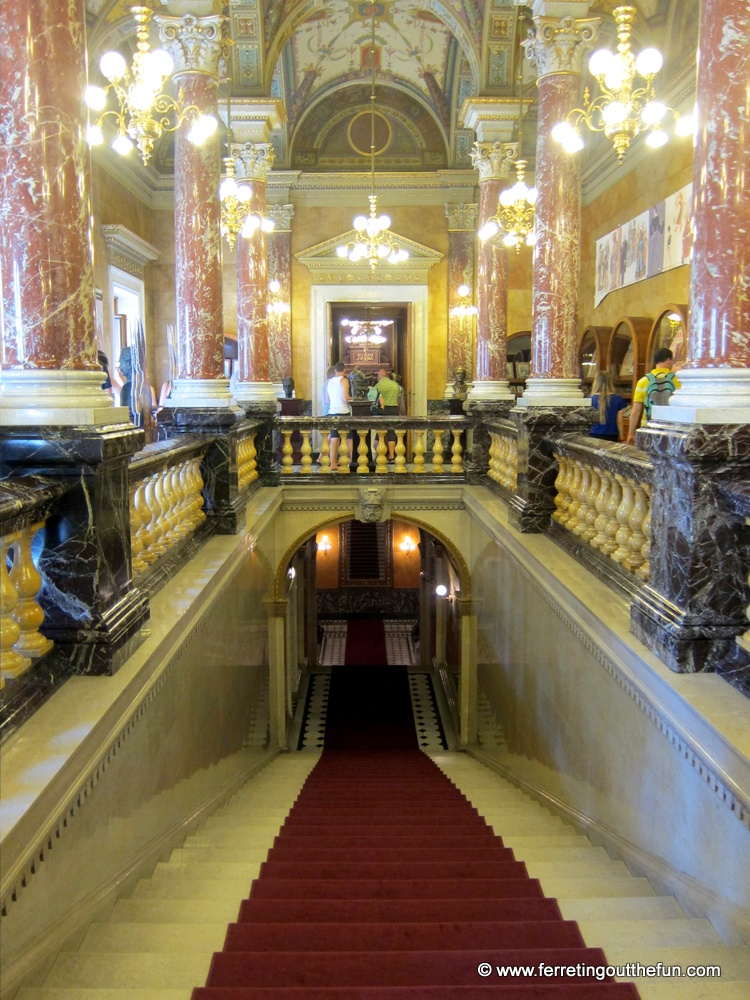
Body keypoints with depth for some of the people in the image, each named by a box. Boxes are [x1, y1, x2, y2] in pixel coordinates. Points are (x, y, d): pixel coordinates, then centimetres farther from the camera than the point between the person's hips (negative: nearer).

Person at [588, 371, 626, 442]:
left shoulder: (590, 399, -5)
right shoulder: (618, 399, -3)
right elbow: (619, 422, 1)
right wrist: (621, 438, 11)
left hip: (594, 436, 0)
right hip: (611, 437, 0)